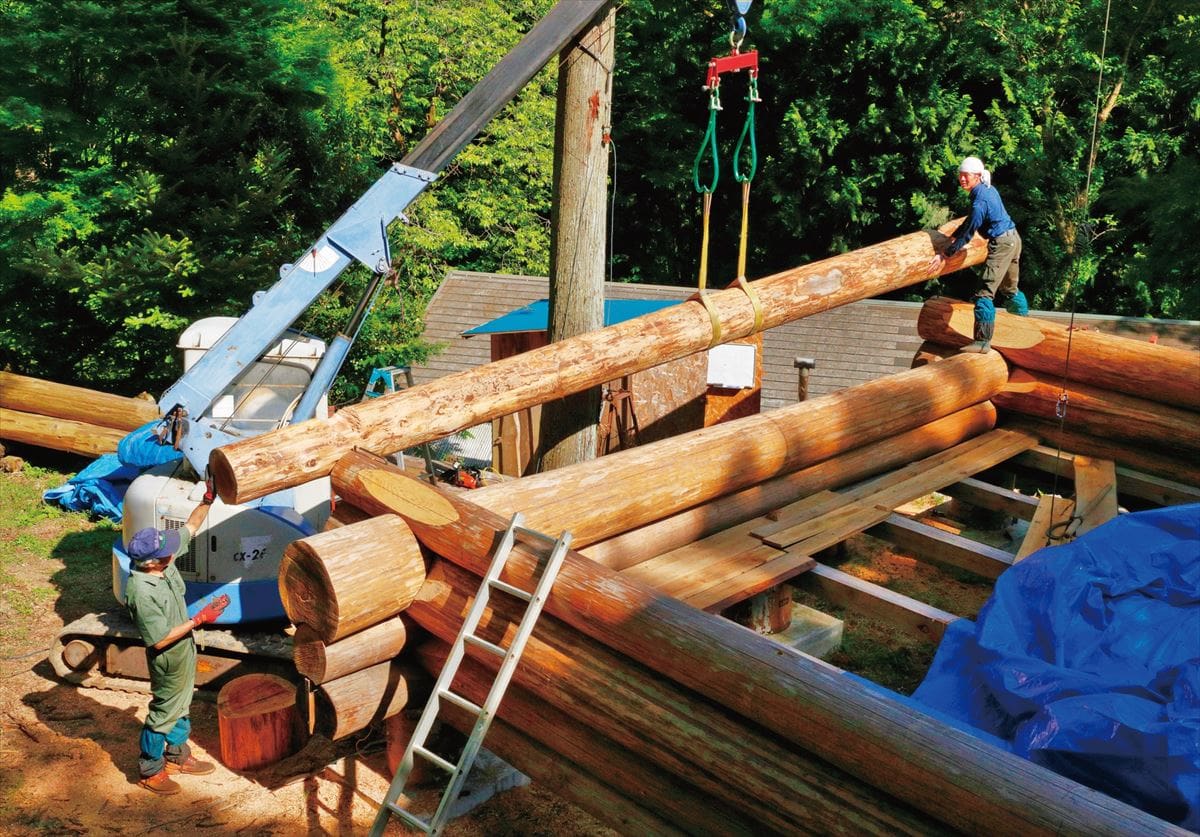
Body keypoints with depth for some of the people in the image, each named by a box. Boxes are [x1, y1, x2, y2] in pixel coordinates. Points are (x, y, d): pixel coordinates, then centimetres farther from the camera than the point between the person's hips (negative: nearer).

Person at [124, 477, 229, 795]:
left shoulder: (163, 560, -15)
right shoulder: (142, 594, -37)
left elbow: (190, 527, 0)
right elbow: (160, 640, -29)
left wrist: (208, 500, -12)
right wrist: (199, 620, -28)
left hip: (184, 651, 8)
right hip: (168, 660, -8)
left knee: (181, 706, 25)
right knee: (164, 712, 13)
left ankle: (177, 756, 46)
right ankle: (150, 771, 34)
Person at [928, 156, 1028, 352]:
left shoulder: (980, 201, -21)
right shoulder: (989, 189, 8)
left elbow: (967, 234, -17)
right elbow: (970, 221, 19)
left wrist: (945, 255, -11)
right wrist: (952, 237, 19)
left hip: (1001, 244, -10)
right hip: (1013, 239, 10)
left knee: (985, 291, -15)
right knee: (1009, 288, 25)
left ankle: (983, 341, -20)